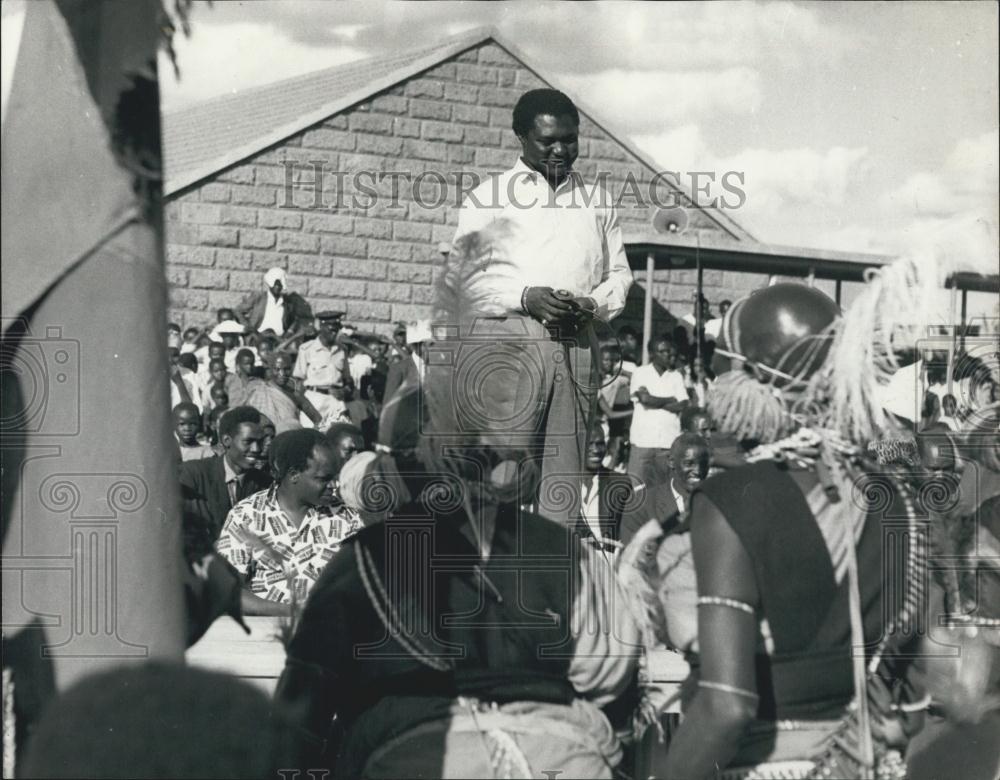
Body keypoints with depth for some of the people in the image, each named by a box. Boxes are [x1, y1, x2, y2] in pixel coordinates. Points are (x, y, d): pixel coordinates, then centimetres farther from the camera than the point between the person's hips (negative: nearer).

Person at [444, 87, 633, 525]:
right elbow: (459, 279, 2)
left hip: (576, 345, 4)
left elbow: (619, 273, 23)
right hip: (503, 341, -4)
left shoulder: (598, 201, 22)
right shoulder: (487, 199, 9)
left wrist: (594, 304, 0)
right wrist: (525, 299, -12)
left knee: (565, 474, 0)